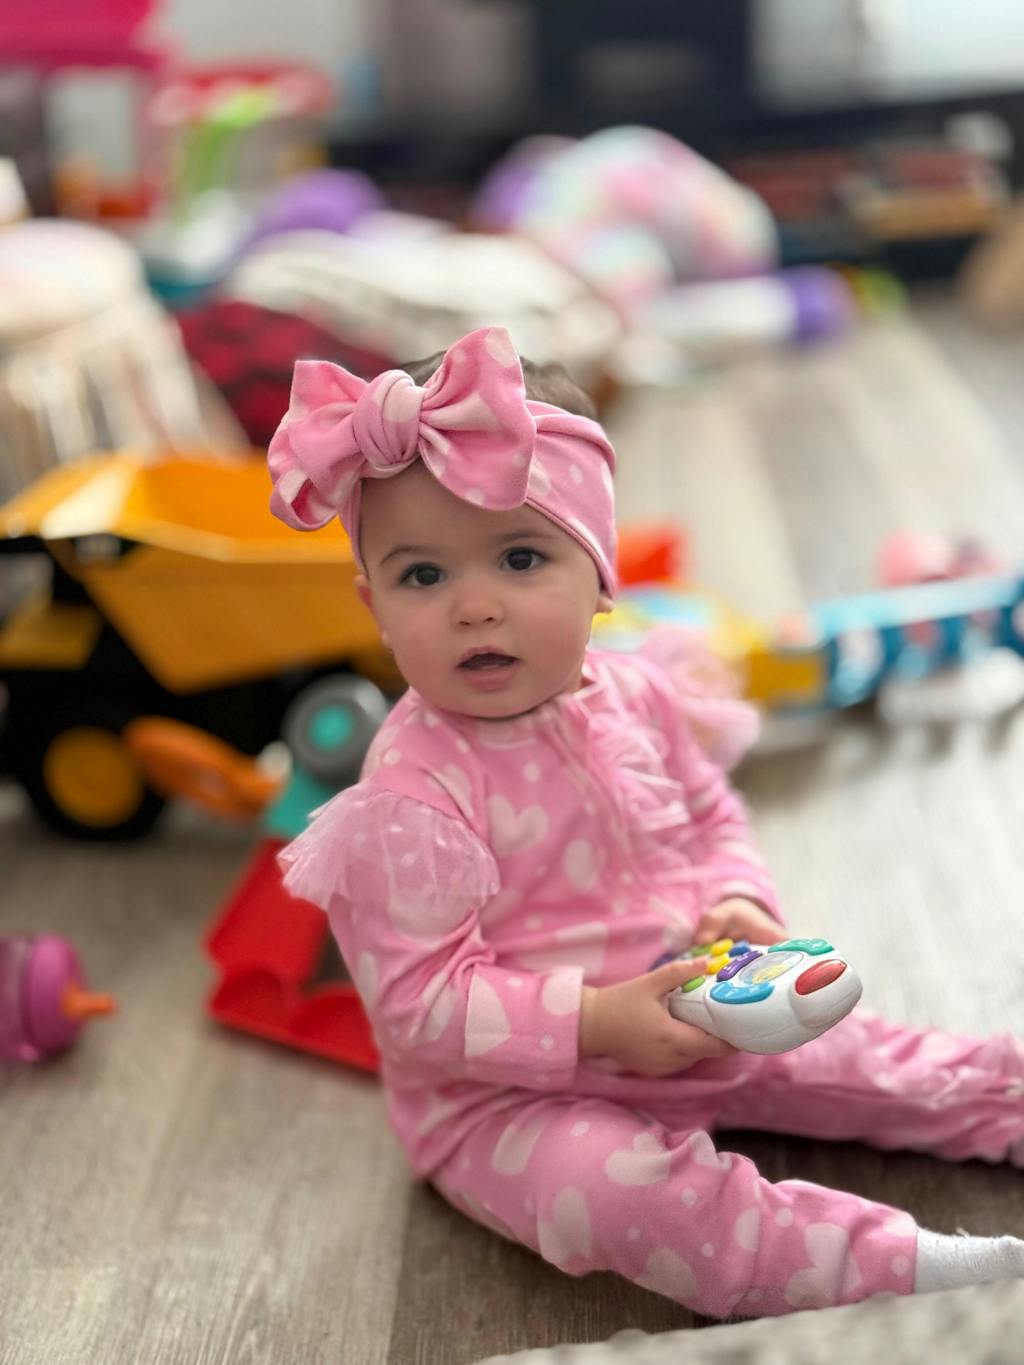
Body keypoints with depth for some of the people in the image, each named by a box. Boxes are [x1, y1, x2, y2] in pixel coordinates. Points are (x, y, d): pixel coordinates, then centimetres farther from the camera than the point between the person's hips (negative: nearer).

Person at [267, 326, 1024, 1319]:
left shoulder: (638, 699, -3)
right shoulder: (407, 799, -25)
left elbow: (712, 819, 13)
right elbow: (422, 1005, -24)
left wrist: (739, 906, -9)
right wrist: (598, 1025, -29)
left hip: (686, 1032, 7)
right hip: (504, 1101, -7)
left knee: (868, 1062, 8)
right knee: (623, 1187, -33)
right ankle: (902, 1270, -36)